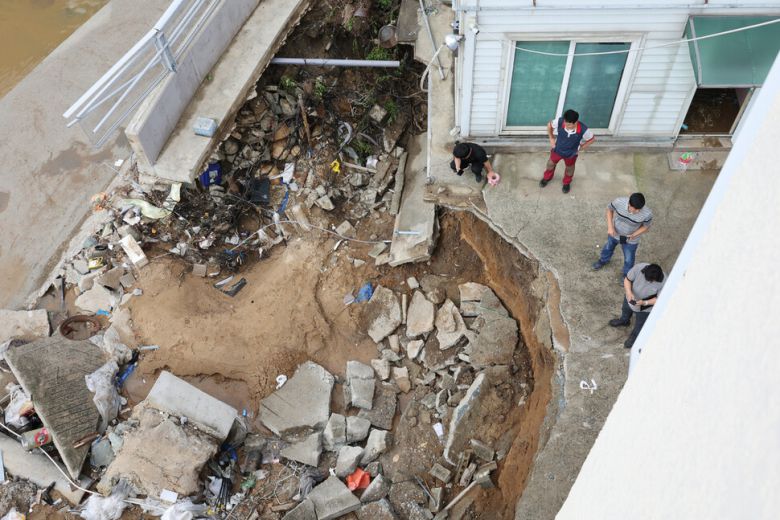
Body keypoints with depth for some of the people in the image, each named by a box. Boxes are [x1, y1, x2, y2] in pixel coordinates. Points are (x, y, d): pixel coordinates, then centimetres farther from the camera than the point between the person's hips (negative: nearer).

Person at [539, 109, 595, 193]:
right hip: (557, 150, 1)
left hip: (571, 154, -1)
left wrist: (580, 148, -11)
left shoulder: (583, 130, -37)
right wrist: (551, 138, -8)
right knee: (551, 164, 28)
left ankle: (567, 183, 59)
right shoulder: (560, 121, -35)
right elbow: (550, 125, -11)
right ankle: (547, 177, 60)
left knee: (569, 169, 28)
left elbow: (592, 139, -16)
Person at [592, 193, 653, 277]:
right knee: (608, 247, 32)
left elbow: (646, 227, -14)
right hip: (614, 233, 1)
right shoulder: (619, 201, -35)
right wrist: (610, 226, -20)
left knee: (628, 260, 23)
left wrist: (634, 235, -29)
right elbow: (609, 209, -11)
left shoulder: (647, 214, -36)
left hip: (630, 241, -1)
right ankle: (603, 260, 65)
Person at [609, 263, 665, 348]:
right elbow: (627, 279, -19)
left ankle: (634, 336, 57)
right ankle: (624, 321, 69)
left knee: (640, 325, 25)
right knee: (625, 310, 35)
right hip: (631, 298, 3)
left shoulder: (663, 283, -37)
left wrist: (644, 303, -36)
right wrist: (629, 292, -34)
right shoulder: (639, 267, -34)